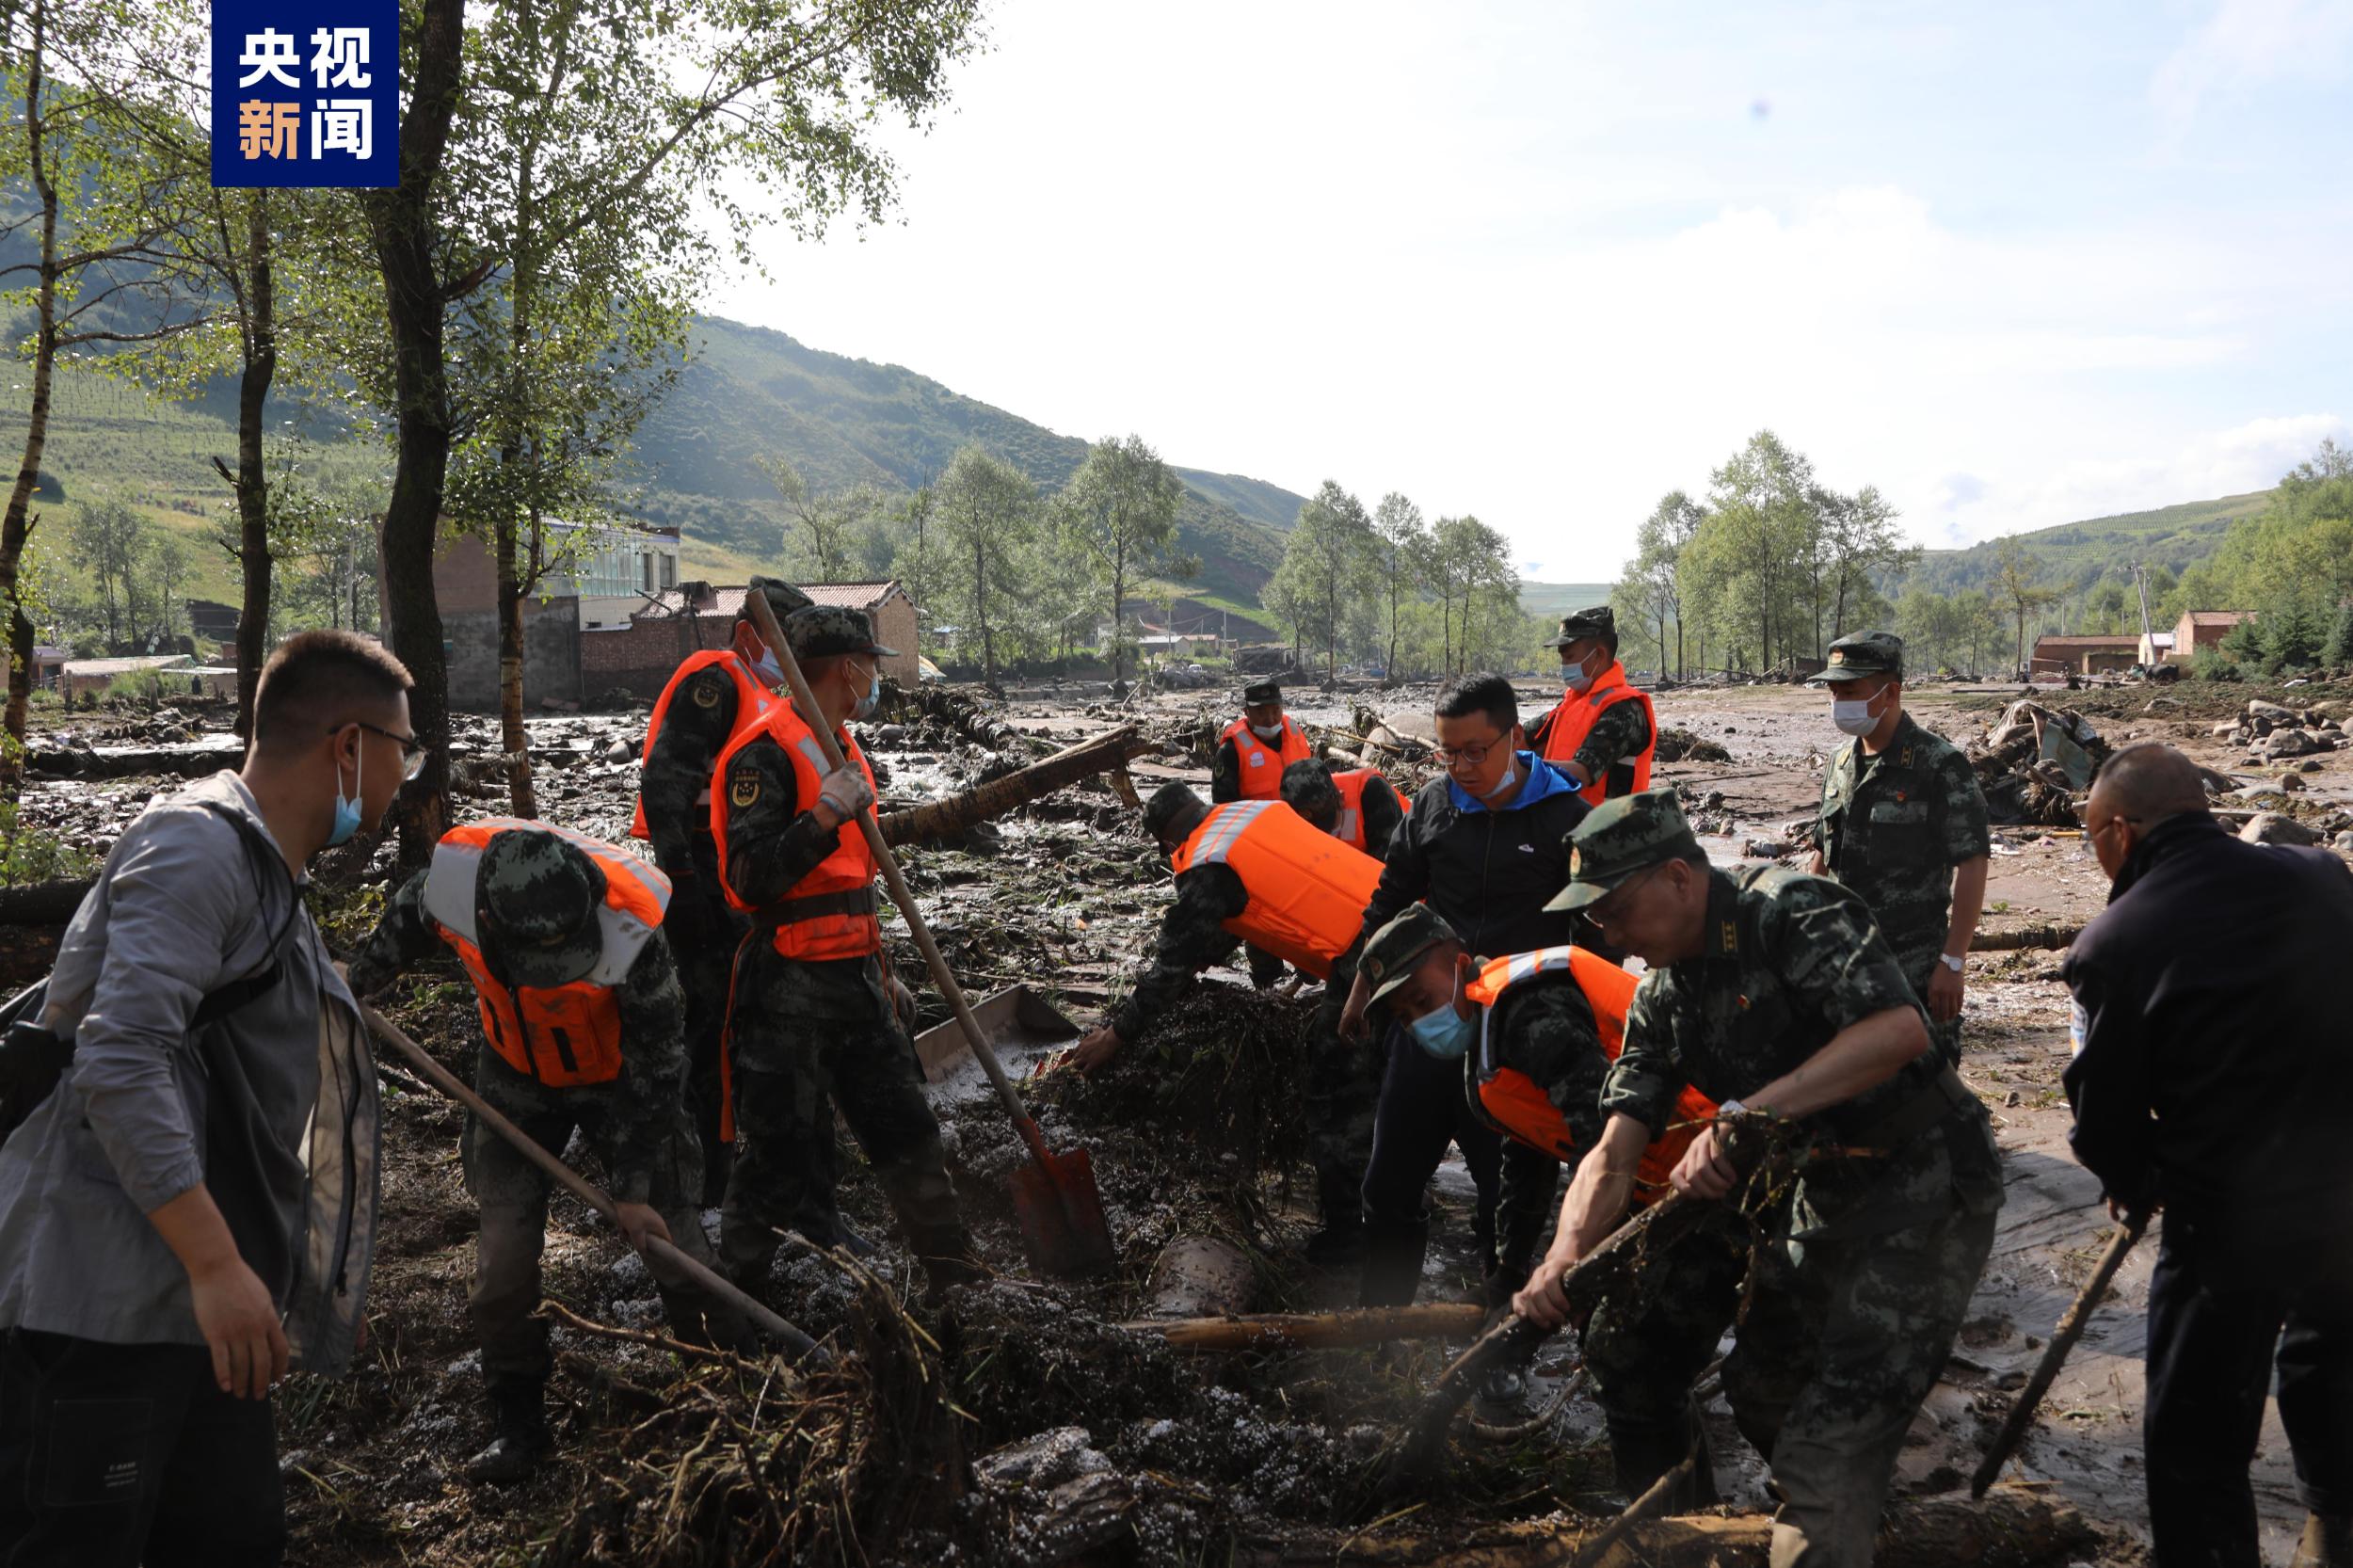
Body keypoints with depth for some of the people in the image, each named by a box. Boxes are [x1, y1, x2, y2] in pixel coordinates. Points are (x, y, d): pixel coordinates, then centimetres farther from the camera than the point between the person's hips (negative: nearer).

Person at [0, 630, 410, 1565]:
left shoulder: (269, 878, 18)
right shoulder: (199, 845, -14)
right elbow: (120, 1061, -26)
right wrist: (218, 1265, -28)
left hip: (193, 1306, 10)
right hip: (95, 1309, -10)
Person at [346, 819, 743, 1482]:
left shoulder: (632, 928, -39)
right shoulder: (453, 871, -31)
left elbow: (656, 1071, -25)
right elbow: (408, 919, -1)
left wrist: (634, 1189, -21)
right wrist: (358, 979, 15)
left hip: (621, 1073, -3)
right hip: (516, 1073, 3)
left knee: (673, 1238, -3)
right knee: (503, 1258, -1)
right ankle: (517, 1423, 19)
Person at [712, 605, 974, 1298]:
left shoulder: (841, 747, 15)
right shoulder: (765, 752, -14)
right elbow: (750, 878, -22)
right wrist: (822, 815, -32)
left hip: (855, 980, 9)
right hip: (789, 988, -9)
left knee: (905, 1124, 13)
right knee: (776, 1151, 0)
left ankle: (957, 1276, 23)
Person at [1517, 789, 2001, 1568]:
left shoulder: (1793, 912, -20)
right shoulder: (1662, 998, 3)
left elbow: (1900, 1030, -36)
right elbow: (1613, 1153, -2)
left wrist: (1748, 1114, -40)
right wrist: (1565, 1258, -20)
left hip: (1925, 1184, -9)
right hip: (1822, 1189, 9)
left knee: (1832, 1434, -14)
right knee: (1761, 1385, 20)